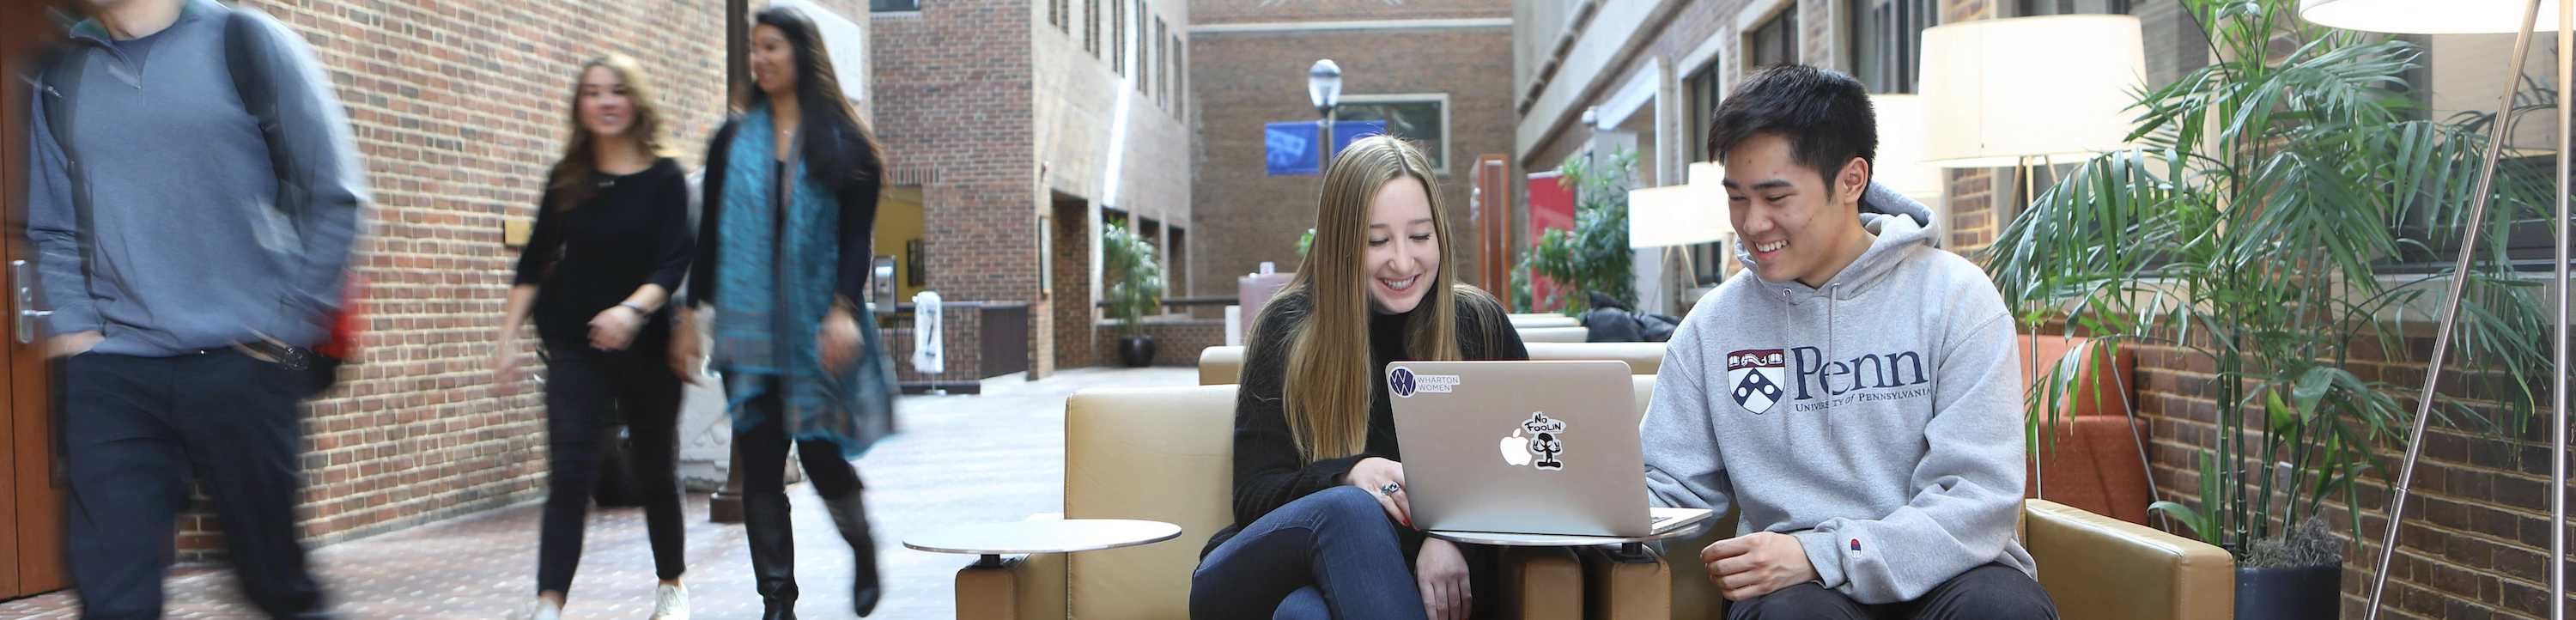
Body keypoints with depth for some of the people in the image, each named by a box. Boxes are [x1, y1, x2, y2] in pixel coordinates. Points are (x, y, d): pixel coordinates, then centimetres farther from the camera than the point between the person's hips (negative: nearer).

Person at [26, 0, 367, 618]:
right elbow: (53, 229, 20)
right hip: (110, 370, 3)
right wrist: (72, 324, 4)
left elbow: (333, 196, -1)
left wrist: (287, 324, -6)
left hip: (241, 361, -3)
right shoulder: (62, 77, 13)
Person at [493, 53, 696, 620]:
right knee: (568, 472, -10)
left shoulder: (665, 178, -2)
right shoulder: (567, 179, 7)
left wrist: (632, 309, -29)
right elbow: (534, 263, 9)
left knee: (656, 471, 10)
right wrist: (507, 338, 4)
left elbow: (674, 263, -12)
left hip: (646, 346, -2)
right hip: (575, 346, 2)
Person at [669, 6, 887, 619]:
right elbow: (710, 231, 12)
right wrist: (691, 314, 9)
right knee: (759, 462, 1)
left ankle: (864, 550, 26)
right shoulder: (734, 140, 11)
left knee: (820, 450, -4)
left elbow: (856, 235, -4)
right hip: (747, 326, 3)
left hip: (816, 326, -3)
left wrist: (844, 310, -16)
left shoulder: (843, 143, 2)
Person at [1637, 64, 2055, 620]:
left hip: (1942, 572, 0)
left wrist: (1819, 554, -23)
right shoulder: (1713, 323, 5)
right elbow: (1670, 489, 8)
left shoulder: (1953, 296, -2)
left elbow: (1980, 498, -10)